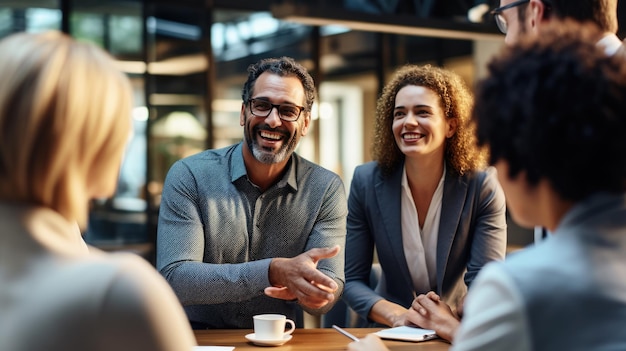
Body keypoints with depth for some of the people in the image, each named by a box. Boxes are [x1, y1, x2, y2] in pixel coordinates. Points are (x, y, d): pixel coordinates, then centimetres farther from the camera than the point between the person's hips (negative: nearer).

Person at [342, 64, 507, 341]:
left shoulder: (482, 186, -9)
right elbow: (352, 279, -3)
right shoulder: (367, 182, -5)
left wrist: (454, 323, -32)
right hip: (390, 333, 1)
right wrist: (397, 315, -21)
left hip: (457, 333, -1)